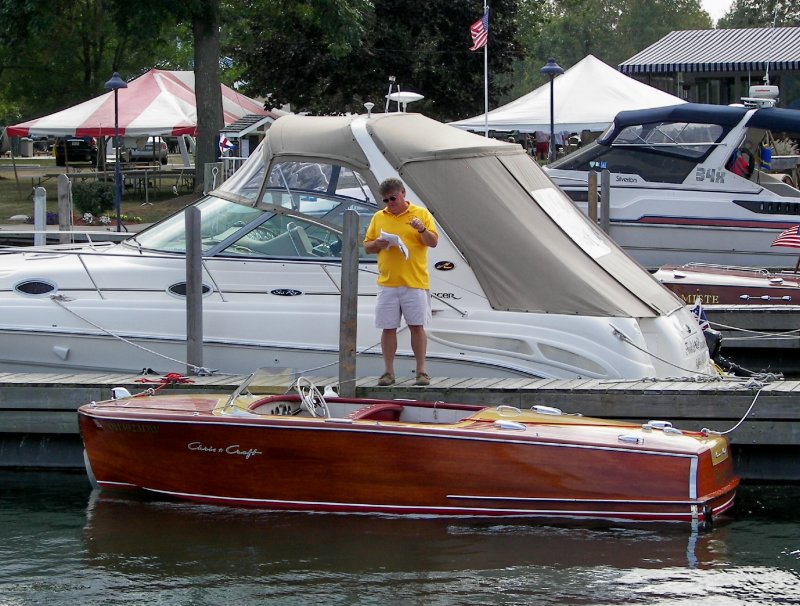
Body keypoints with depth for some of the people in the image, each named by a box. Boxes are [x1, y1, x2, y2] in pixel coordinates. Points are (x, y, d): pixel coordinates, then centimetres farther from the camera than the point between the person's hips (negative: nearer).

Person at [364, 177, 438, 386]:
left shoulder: (421, 214, 4)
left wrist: (422, 230, -21)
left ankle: (421, 371, 4)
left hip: (415, 282, -3)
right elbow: (367, 246, 14)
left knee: (417, 326, -1)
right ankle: (388, 372, 9)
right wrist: (378, 244, -7)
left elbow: (433, 242, -2)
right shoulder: (378, 217, 12)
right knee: (388, 328, 3)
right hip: (387, 282, 3)